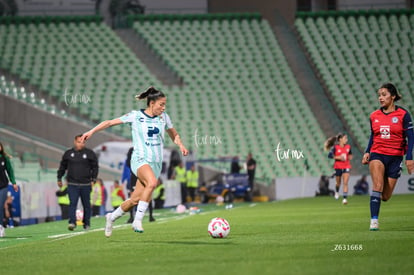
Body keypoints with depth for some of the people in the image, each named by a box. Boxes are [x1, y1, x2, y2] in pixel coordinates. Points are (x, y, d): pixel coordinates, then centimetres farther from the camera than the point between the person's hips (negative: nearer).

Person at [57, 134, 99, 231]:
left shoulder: (90, 153, 4)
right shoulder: (68, 153, 7)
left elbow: (95, 167, 8)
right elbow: (62, 167, 16)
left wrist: (93, 179, 0)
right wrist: (59, 178, 15)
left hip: (86, 184, 0)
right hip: (72, 184, 0)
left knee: (86, 204, 8)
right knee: (72, 203, -12)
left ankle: (86, 223, 20)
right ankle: (72, 222, -18)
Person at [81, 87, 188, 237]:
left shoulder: (163, 117, 10)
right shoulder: (135, 116, -1)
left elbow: (174, 134, 25)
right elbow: (110, 122, 5)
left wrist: (180, 145, 5)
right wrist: (92, 131, 0)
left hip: (156, 163, 5)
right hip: (140, 159, -5)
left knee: (136, 199, 1)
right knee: (152, 182, -36)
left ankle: (112, 217, 29)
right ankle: (138, 220, -30)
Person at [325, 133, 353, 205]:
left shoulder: (348, 147, 2)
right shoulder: (335, 147, -9)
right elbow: (329, 155, -13)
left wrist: (350, 157, 0)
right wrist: (338, 157, -21)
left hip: (346, 166, 2)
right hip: (338, 167, -2)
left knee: (345, 183, -11)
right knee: (338, 183, 13)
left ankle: (345, 198, -15)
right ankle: (337, 191, 47)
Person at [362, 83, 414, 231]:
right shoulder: (374, 116, 6)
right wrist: (367, 152, 3)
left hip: (395, 157, -1)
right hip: (377, 154, 1)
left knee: (385, 197, 3)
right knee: (377, 185, -24)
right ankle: (374, 221, -22)